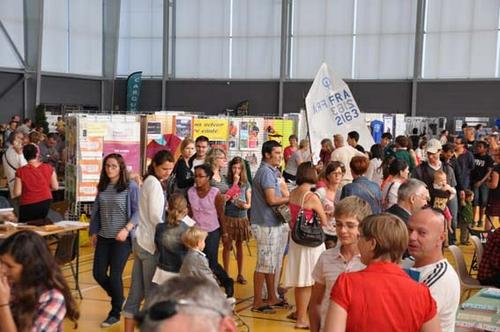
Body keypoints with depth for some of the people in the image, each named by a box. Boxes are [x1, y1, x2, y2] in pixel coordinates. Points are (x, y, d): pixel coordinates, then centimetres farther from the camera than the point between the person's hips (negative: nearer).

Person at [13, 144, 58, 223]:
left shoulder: (20, 171, -14)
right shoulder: (48, 168, -7)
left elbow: (17, 193, -12)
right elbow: (55, 187, 0)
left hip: (28, 206, -3)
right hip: (45, 203, 3)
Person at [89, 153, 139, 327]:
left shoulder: (131, 186, -9)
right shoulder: (102, 187, 7)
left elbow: (137, 211, -12)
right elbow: (96, 211, 14)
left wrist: (126, 229, -22)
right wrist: (93, 231, 13)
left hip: (122, 238, -5)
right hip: (104, 237, 6)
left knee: (114, 275, -3)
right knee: (98, 274, 5)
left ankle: (115, 313, 17)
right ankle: (118, 298, 33)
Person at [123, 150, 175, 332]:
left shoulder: (150, 181, 15)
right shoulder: (154, 183, -12)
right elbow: (155, 216, -17)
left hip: (141, 241, 9)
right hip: (151, 243, -9)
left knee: (136, 292, 11)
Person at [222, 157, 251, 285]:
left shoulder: (246, 184, 6)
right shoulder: (227, 182, -2)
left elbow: (249, 204, 9)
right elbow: (227, 198, -15)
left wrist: (244, 205, -14)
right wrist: (235, 183, -15)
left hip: (242, 218, 2)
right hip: (228, 218, -2)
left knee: (239, 245, 10)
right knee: (227, 245, 1)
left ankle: (240, 274, 18)